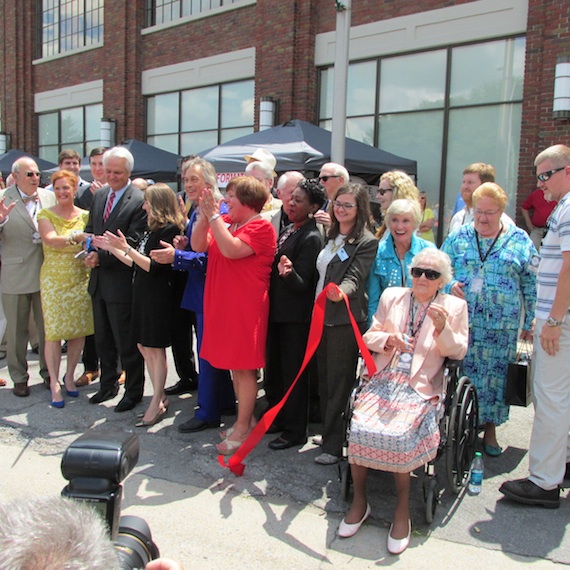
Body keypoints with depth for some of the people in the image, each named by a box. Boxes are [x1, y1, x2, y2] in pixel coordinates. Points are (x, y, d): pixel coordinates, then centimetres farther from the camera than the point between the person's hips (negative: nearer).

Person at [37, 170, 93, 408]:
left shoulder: (85, 215, 6)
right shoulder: (46, 215, 0)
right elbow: (50, 240, -17)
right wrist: (74, 237, -32)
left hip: (80, 279, 2)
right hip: (54, 280, -2)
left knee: (79, 331, 6)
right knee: (53, 332, -3)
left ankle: (69, 376, 23)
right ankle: (54, 383, 7)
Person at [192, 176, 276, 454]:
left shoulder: (261, 227, -12)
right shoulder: (225, 222, 11)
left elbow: (231, 249, -26)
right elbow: (198, 245, 4)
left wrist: (214, 215, -20)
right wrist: (204, 215, -6)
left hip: (246, 306, -8)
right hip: (221, 303, 8)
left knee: (244, 368, 1)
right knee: (233, 365, 16)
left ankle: (243, 428, 13)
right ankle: (247, 418, 30)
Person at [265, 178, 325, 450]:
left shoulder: (311, 238, -16)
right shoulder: (287, 231, 10)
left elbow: (302, 284, -20)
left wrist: (288, 272, -37)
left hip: (296, 317, -9)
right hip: (276, 311, 9)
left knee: (292, 373, 3)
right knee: (273, 369, 19)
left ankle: (294, 430, 18)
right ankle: (278, 418, 36)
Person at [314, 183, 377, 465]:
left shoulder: (367, 242, -9)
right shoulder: (331, 236, 14)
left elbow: (355, 277, -20)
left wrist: (341, 291, -40)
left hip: (345, 321, -7)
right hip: (321, 316, 8)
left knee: (339, 383, 0)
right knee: (324, 380, 15)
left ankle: (334, 445, 10)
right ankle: (328, 434, 30)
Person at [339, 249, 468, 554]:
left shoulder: (454, 306, 10)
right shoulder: (391, 296, 15)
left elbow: (458, 352, 5)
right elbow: (369, 336, 14)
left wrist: (443, 328, -14)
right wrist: (388, 339, -8)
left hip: (421, 387, -2)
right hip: (382, 380, 3)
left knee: (399, 433, -28)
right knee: (358, 425, -23)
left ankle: (402, 509, -10)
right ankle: (359, 500, -4)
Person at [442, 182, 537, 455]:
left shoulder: (519, 240, 4)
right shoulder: (458, 237, 7)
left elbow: (531, 285, 5)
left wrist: (531, 322, 2)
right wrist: (449, 285, -11)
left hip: (502, 325, 0)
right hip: (462, 322, 1)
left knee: (496, 374, 5)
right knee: (463, 372, 3)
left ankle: (489, 429, 22)